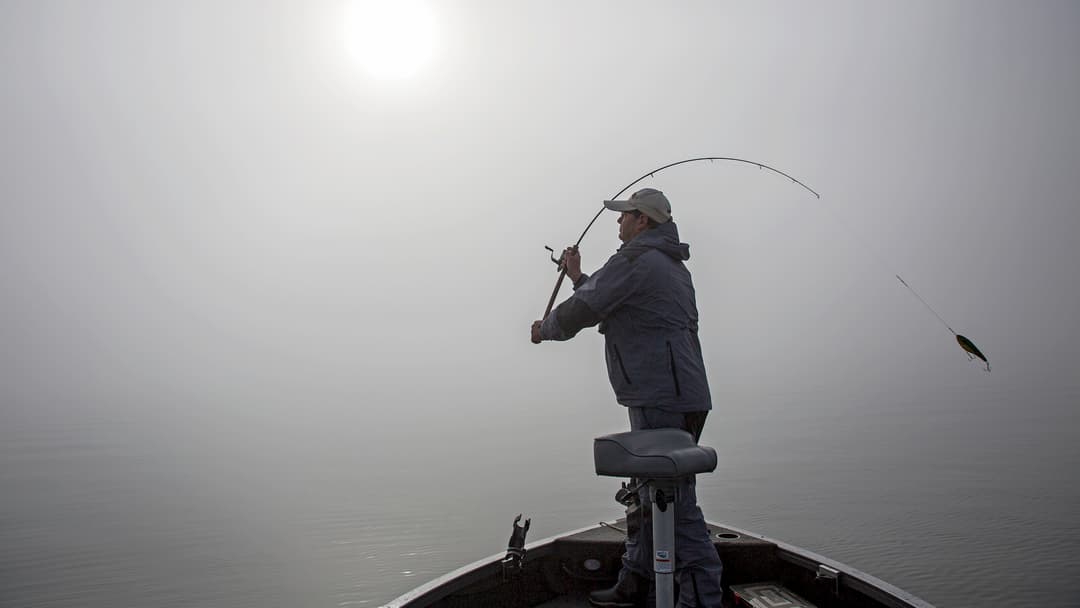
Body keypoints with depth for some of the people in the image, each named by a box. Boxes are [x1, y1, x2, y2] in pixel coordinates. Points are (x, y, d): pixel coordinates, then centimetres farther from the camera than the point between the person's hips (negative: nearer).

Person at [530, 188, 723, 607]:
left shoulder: (636, 259, -11)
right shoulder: (671, 265, 22)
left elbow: (583, 310, -9)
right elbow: (610, 305, 29)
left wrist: (545, 329, 9)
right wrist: (579, 277, 32)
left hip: (664, 400, -11)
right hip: (673, 397, 11)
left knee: (673, 503, -8)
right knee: (648, 498, 18)